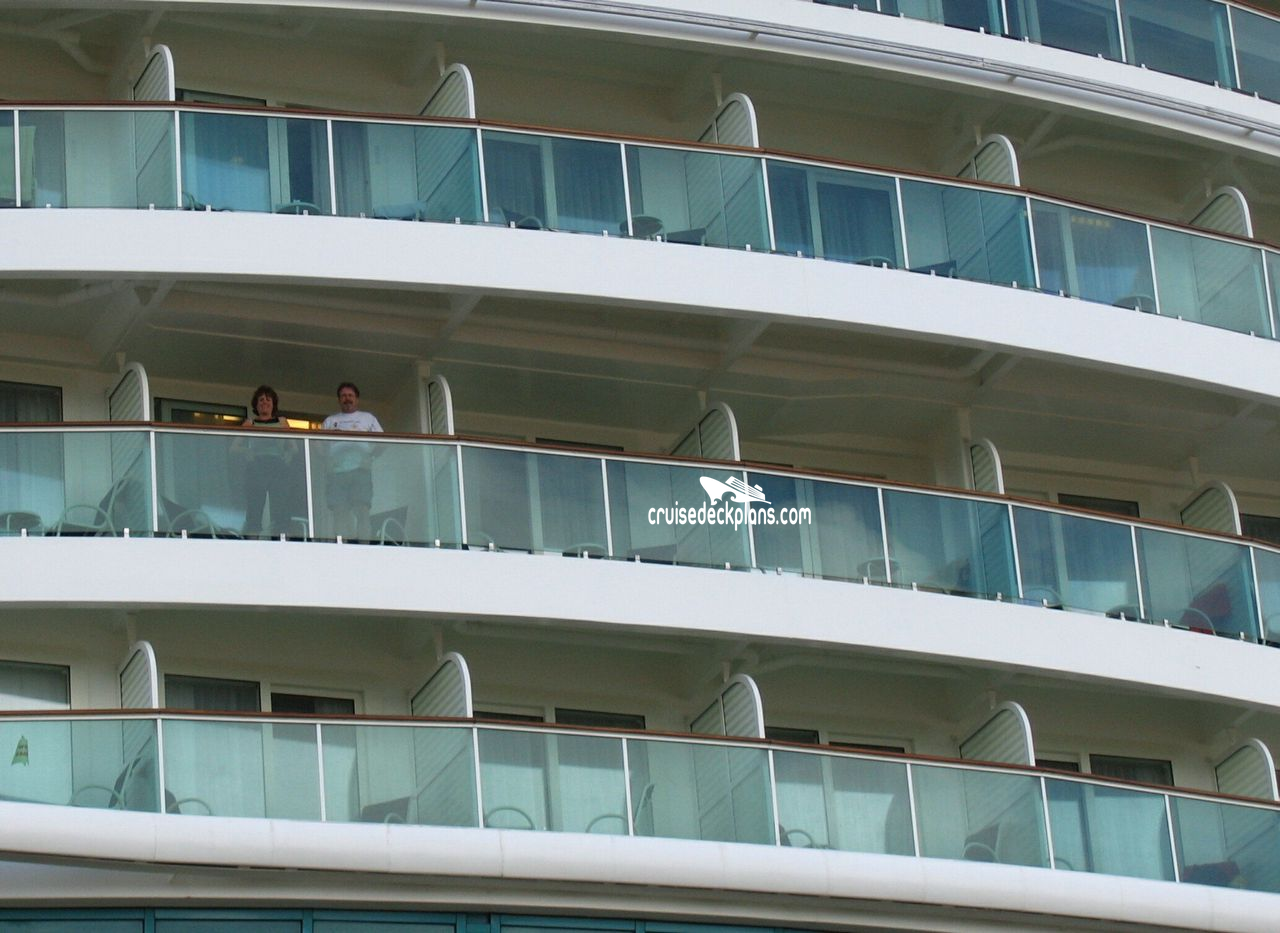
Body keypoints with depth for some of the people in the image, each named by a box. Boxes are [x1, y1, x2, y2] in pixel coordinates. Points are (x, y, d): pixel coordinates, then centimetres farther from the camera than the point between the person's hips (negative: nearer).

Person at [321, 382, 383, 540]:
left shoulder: (368, 418, 24)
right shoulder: (330, 421, 27)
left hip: (361, 468, -1)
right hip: (337, 468, 1)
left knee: (362, 510, -16)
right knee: (340, 513, -11)